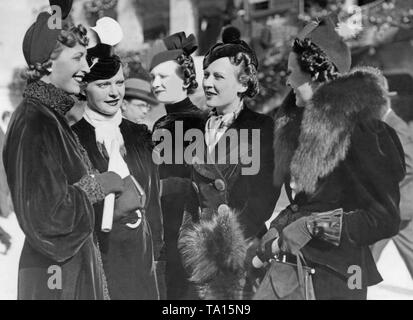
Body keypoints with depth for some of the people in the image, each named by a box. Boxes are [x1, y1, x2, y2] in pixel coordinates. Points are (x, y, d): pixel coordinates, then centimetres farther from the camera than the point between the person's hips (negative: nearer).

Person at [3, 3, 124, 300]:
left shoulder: (51, 116, 7)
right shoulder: (34, 124, -21)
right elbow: (46, 214, -24)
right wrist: (98, 186, -12)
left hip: (74, 261, 9)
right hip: (56, 274, -9)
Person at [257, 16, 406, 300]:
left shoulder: (363, 131, -16)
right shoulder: (316, 126, 7)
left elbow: (385, 219, -17)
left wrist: (312, 227, -20)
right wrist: (279, 227, -2)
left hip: (336, 274, -7)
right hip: (298, 264, 7)